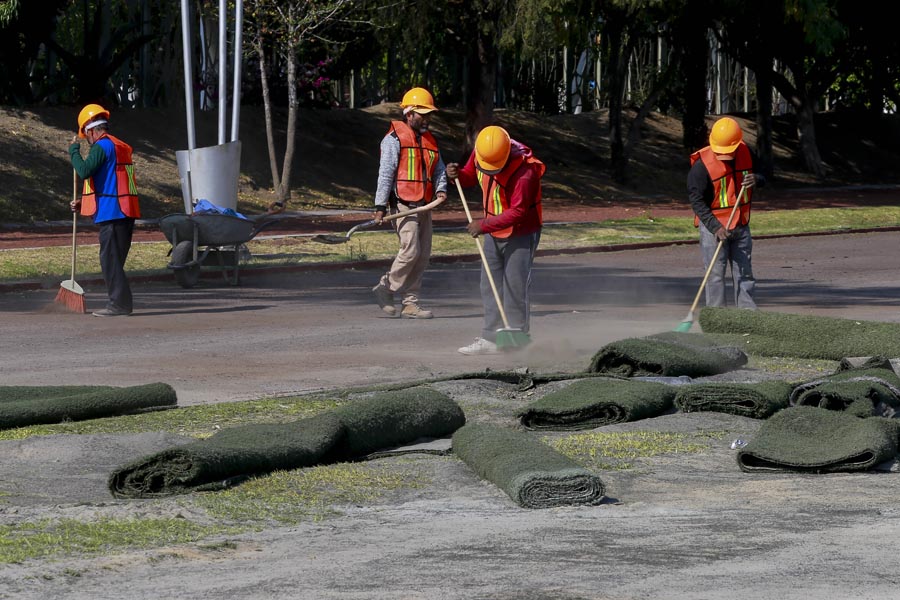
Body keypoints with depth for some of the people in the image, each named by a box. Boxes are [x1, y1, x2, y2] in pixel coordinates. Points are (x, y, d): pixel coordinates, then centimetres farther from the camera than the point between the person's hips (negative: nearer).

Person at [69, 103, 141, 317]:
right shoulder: (120, 147, 21)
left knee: (110, 258, -7)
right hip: (125, 211, 9)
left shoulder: (101, 146, -10)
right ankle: (118, 302, 18)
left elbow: (84, 171, -23)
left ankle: (119, 303, -9)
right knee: (114, 259, 15)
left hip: (112, 212, -9)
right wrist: (83, 202, 25)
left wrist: (74, 150, -7)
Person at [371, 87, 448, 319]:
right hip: (404, 205, -8)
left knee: (423, 255, 5)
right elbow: (385, 173, -9)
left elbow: (439, 169, 18)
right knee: (410, 251, -17)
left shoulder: (430, 140, 18)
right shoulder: (395, 138, -5)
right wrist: (381, 206, -14)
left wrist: (441, 189, -4)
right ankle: (386, 289, 1)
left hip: (424, 206, 8)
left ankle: (410, 303, 10)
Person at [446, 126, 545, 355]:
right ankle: (491, 339, 14)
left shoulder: (524, 172, -29)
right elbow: (471, 177, 11)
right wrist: (458, 175, -11)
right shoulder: (480, 152, -8)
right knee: (490, 287, 9)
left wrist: (485, 225, -26)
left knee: (515, 288, -7)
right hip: (494, 233, 7)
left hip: (520, 235, -7)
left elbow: (517, 212, -27)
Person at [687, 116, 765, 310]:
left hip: (741, 225, 5)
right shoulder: (702, 164, -18)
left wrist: (756, 180, -14)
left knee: (744, 274, 10)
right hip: (713, 225, -5)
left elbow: (763, 178, 13)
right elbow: (697, 201, -18)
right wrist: (715, 227, -26)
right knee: (715, 275, -5)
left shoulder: (746, 153, -2)